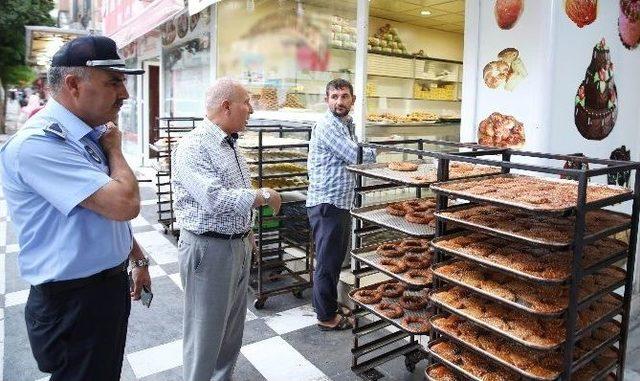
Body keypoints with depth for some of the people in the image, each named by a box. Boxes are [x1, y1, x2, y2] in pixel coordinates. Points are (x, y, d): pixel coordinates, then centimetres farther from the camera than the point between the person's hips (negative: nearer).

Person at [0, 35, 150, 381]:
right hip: (74, 302, -8)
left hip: (110, 286, 8)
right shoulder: (37, 143, -23)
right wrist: (114, 149, -13)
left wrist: (138, 260, 20)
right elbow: (125, 204, -31)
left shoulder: (90, 135, 6)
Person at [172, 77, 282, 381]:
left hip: (238, 245, 9)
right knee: (206, 332, 6)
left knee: (233, 327, 20)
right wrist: (265, 195, -17)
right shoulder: (194, 147, -19)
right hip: (209, 249, -9)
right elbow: (216, 200, -28)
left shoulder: (229, 144, 11)